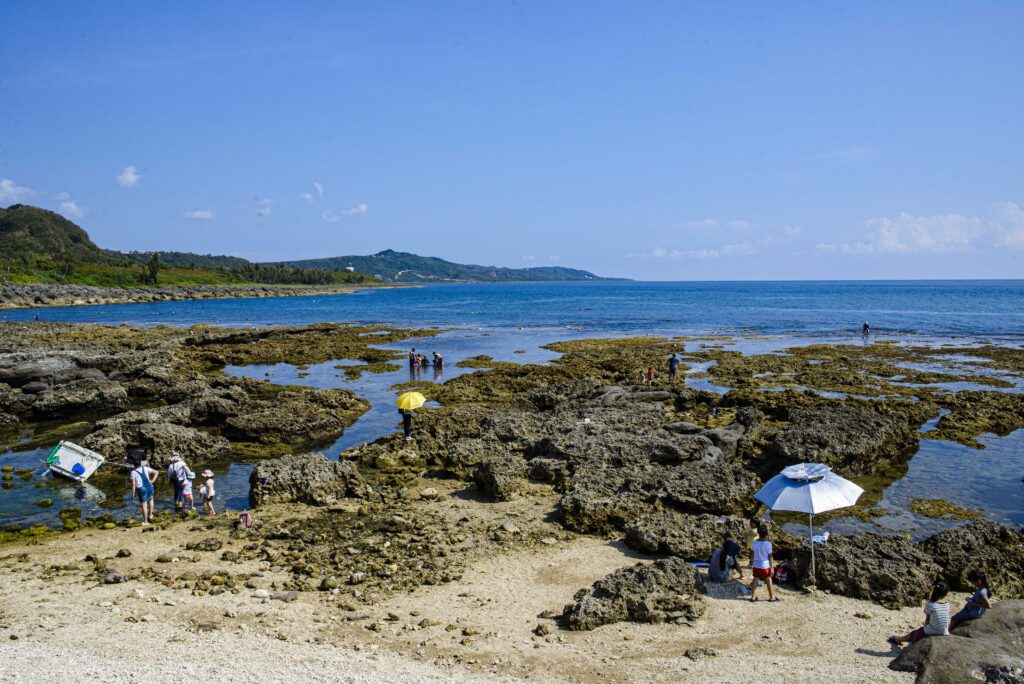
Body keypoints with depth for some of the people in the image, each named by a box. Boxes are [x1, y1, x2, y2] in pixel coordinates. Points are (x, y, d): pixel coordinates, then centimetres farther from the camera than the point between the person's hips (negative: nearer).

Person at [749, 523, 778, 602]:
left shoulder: (755, 542, -4)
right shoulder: (767, 544, -18)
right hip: (765, 566, -4)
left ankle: (753, 596, 18)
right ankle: (772, 597, 23)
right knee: (769, 581, 11)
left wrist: (751, 562, 19)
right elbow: (770, 556, -14)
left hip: (756, 565, 4)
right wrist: (772, 567, -7)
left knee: (755, 580, 13)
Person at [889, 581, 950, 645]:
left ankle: (897, 639, 48)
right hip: (945, 635, 5)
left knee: (914, 633, 23)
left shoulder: (930, 604, -16)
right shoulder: (947, 605, -1)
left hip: (931, 634, -5)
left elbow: (927, 621, -7)